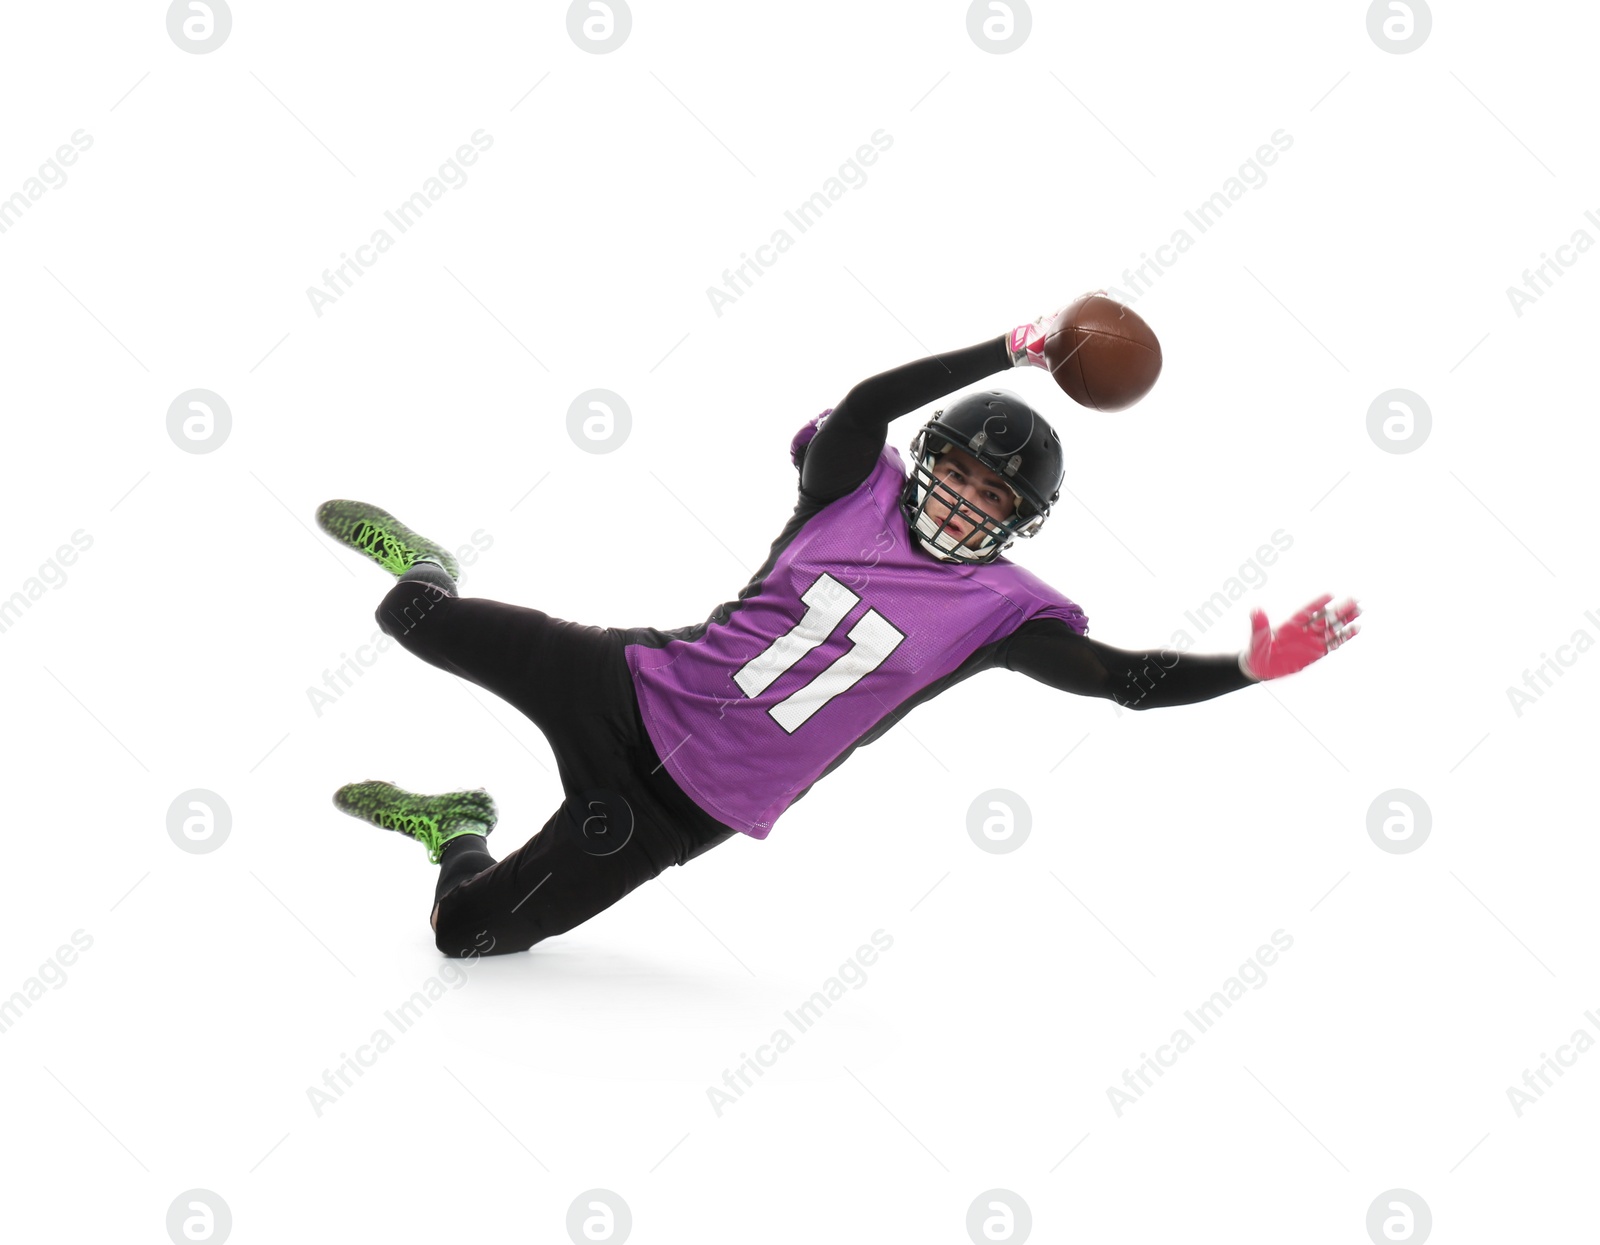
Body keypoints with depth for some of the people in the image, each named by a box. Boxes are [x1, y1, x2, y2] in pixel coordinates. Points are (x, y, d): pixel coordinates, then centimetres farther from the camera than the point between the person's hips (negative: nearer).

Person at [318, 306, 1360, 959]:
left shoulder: (1004, 611, -6)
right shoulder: (860, 489, -3)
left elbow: (1132, 679, -14)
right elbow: (869, 402, -22)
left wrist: (1254, 667, -28)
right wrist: (1018, 350, -27)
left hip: (683, 807, -1)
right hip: (639, 686, 1)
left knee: (467, 931, -4)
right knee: (415, 622, 1)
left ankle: (455, 827, 32)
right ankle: (424, 569, 40)